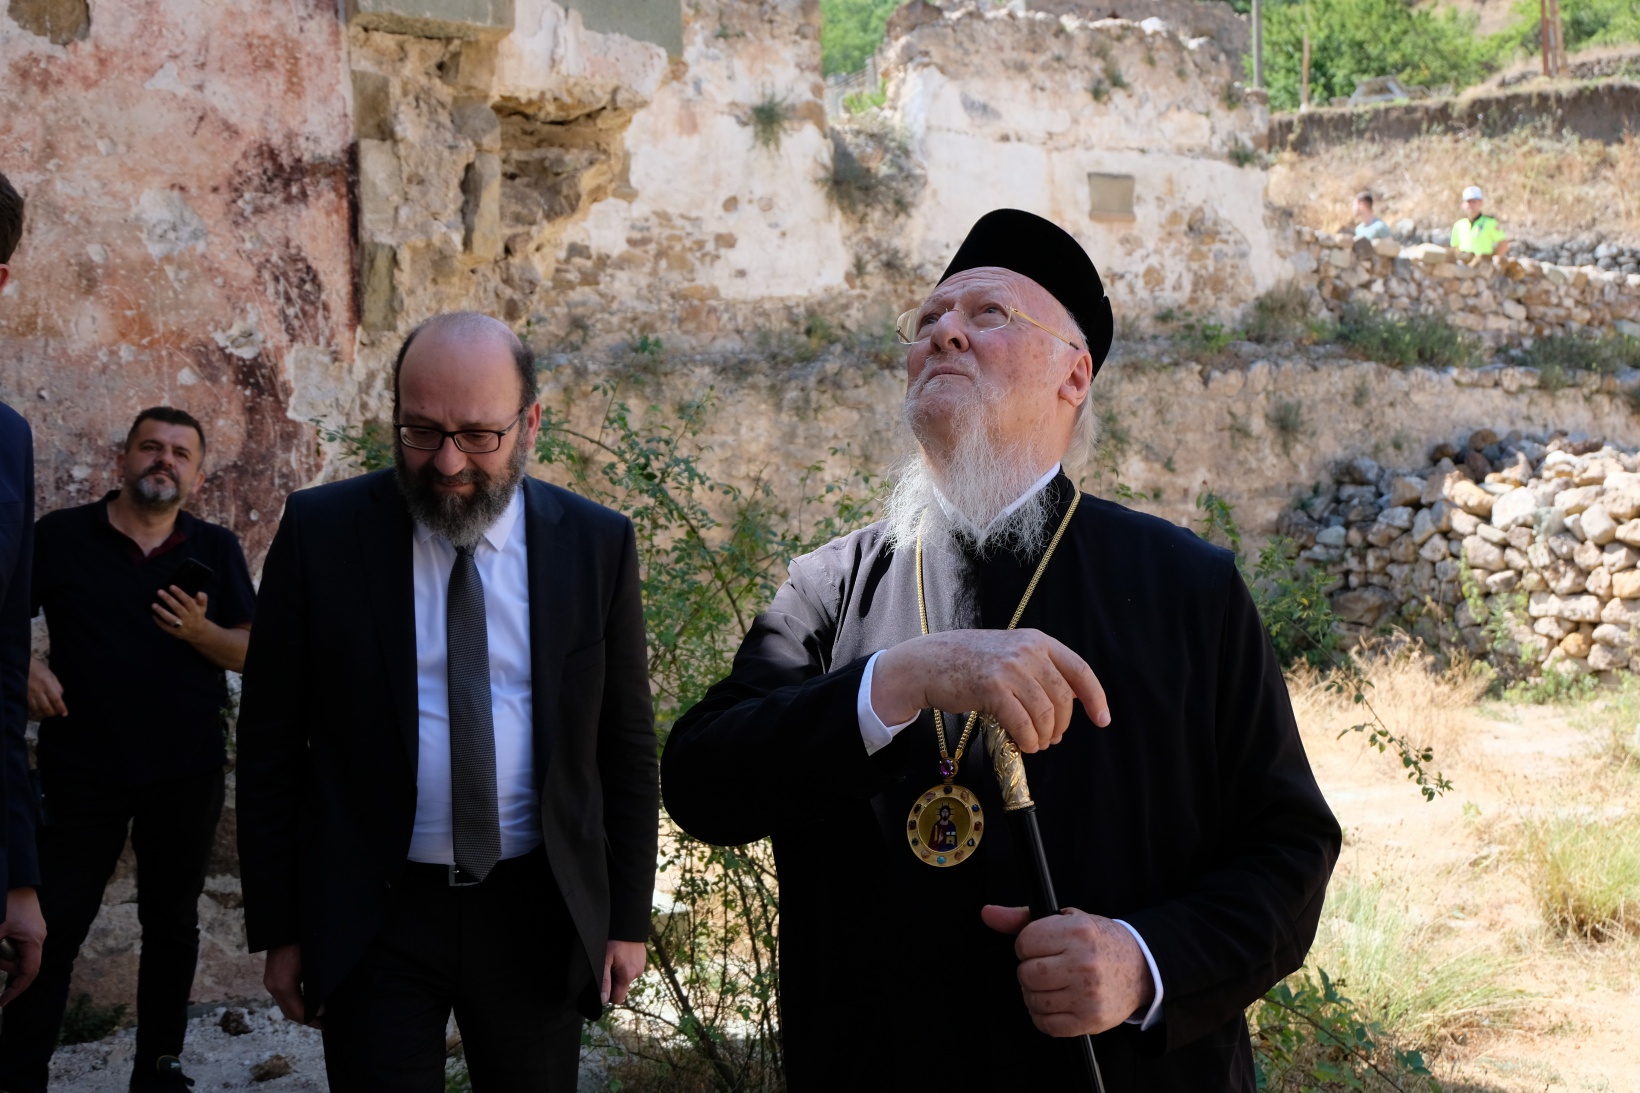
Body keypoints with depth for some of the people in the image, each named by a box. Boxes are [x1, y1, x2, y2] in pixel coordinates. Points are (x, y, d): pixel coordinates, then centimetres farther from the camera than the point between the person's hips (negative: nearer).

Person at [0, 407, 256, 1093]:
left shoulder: (216, 550, 5)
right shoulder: (60, 537, 0)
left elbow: (251, 652, 3)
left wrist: (202, 632, -17)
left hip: (188, 774, 2)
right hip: (82, 771, -2)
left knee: (172, 919, 12)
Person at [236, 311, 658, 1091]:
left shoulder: (597, 544, -2)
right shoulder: (320, 531, -6)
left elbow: (626, 747, 4)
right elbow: (269, 747, -1)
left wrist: (627, 918, 4)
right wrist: (277, 929, -1)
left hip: (538, 915, 2)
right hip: (372, 914, -1)